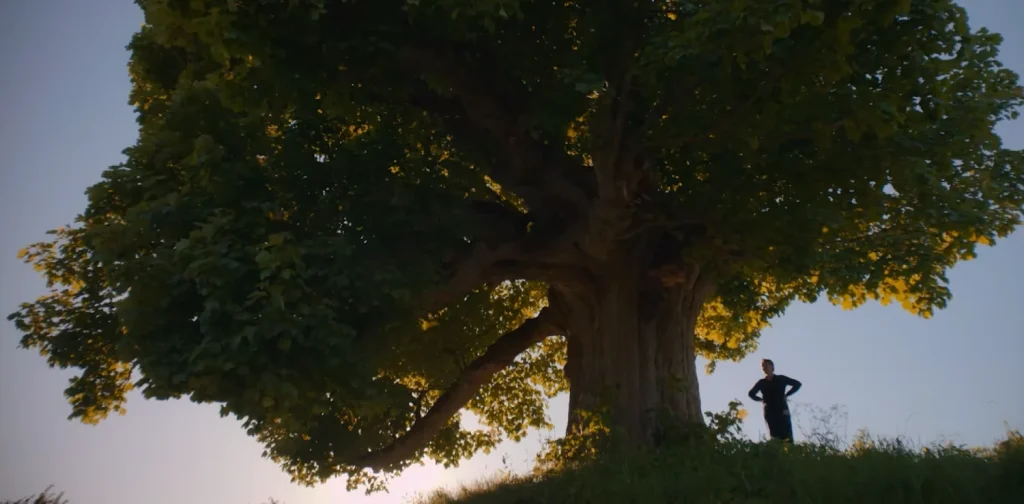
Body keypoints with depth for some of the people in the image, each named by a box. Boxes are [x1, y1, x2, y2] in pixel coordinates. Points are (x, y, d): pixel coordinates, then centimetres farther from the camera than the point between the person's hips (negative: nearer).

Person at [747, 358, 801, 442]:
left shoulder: (781, 379, 5)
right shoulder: (761, 382, 9)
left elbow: (797, 384, 11)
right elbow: (751, 393, 22)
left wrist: (786, 395, 3)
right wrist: (761, 399, 8)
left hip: (782, 410, -1)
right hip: (769, 412, 2)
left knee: (787, 437, -9)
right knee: (775, 437, -4)